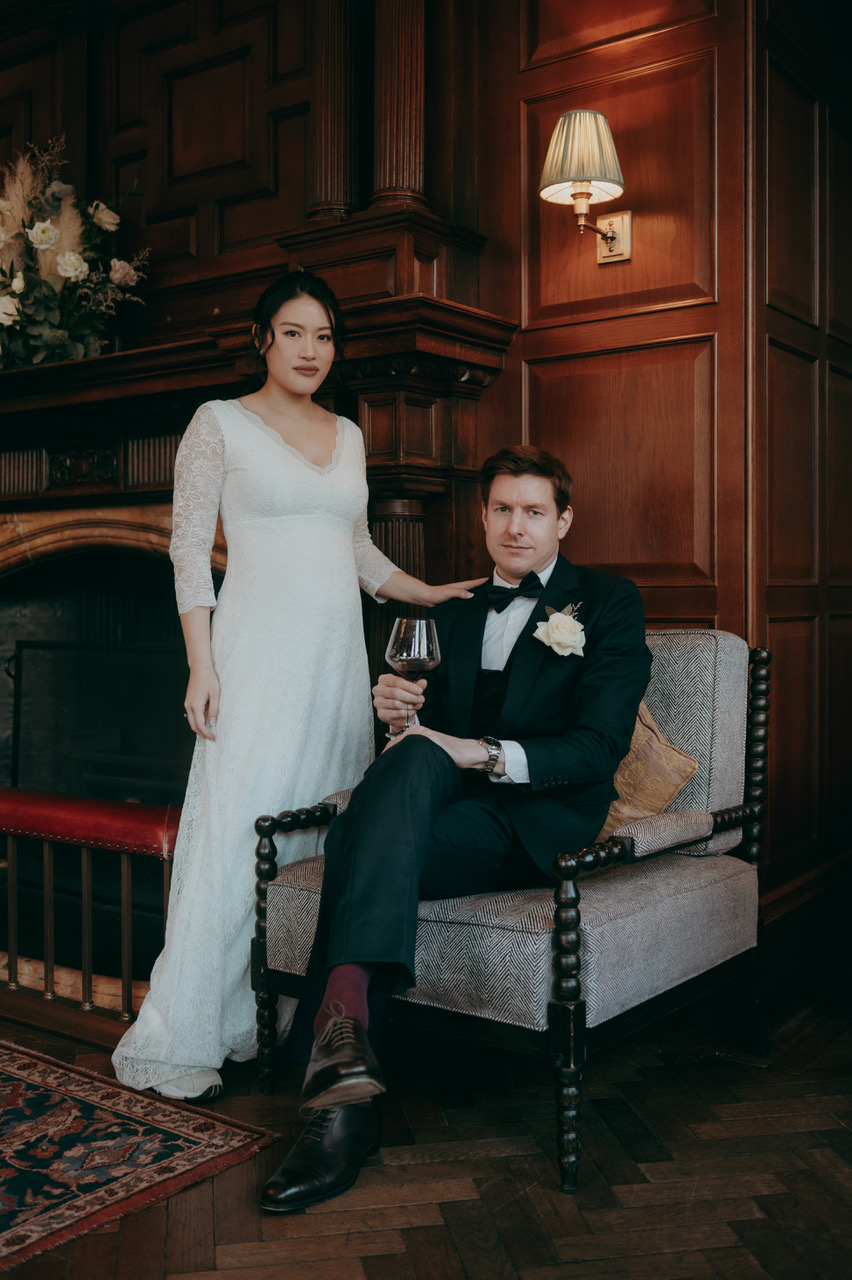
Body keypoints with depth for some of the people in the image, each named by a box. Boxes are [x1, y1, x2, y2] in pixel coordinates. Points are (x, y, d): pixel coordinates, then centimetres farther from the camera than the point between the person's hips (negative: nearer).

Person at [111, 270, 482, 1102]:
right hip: (261, 651, -5)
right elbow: (188, 548, -3)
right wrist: (202, 666, -11)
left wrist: (429, 593, 11)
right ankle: (176, 1041, 0)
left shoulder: (347, 436, 17)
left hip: (339, 655, 6)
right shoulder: (220, 424, 1)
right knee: (236, 829, -9)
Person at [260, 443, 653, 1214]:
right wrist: (400, 712, -6)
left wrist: (483, 753, -22)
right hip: (448, 804, 4)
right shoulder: (455, 615, 22)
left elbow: (599, 746, -8)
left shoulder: (609, 605, 4)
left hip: (542, 824, -4)